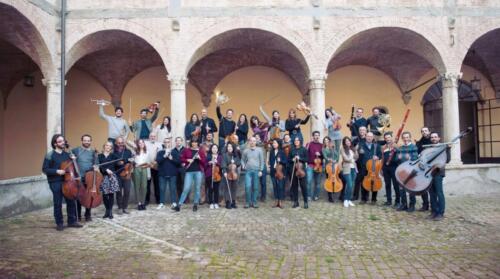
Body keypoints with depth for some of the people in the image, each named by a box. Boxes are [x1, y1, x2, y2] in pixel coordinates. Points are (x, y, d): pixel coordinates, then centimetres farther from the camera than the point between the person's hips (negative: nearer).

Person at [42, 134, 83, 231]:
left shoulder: (67, 154, 8)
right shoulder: (50, 155, -7)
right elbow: (45, 169, -9)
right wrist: (57, 171, -20)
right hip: (56, 183, -5)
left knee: (71, 201, 8)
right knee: (58, 204, 4)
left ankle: (72, 221, 19)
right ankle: (59, 223, 16)